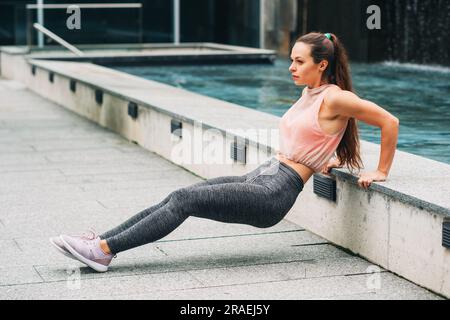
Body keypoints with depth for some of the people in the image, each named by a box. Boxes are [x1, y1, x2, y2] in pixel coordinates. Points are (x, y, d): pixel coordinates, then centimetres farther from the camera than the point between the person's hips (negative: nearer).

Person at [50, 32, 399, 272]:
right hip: (260, 177, 9)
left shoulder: (335, 99, -10)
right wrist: (325, 158, 23)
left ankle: (104, 251, -20)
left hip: (275, 193, -9)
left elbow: (390, 122, -10)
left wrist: (381, 172, -2)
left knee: (185, 200, -18)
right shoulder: (309, 93, 16)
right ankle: (100, 241, -10)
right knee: (179, 196, -5)